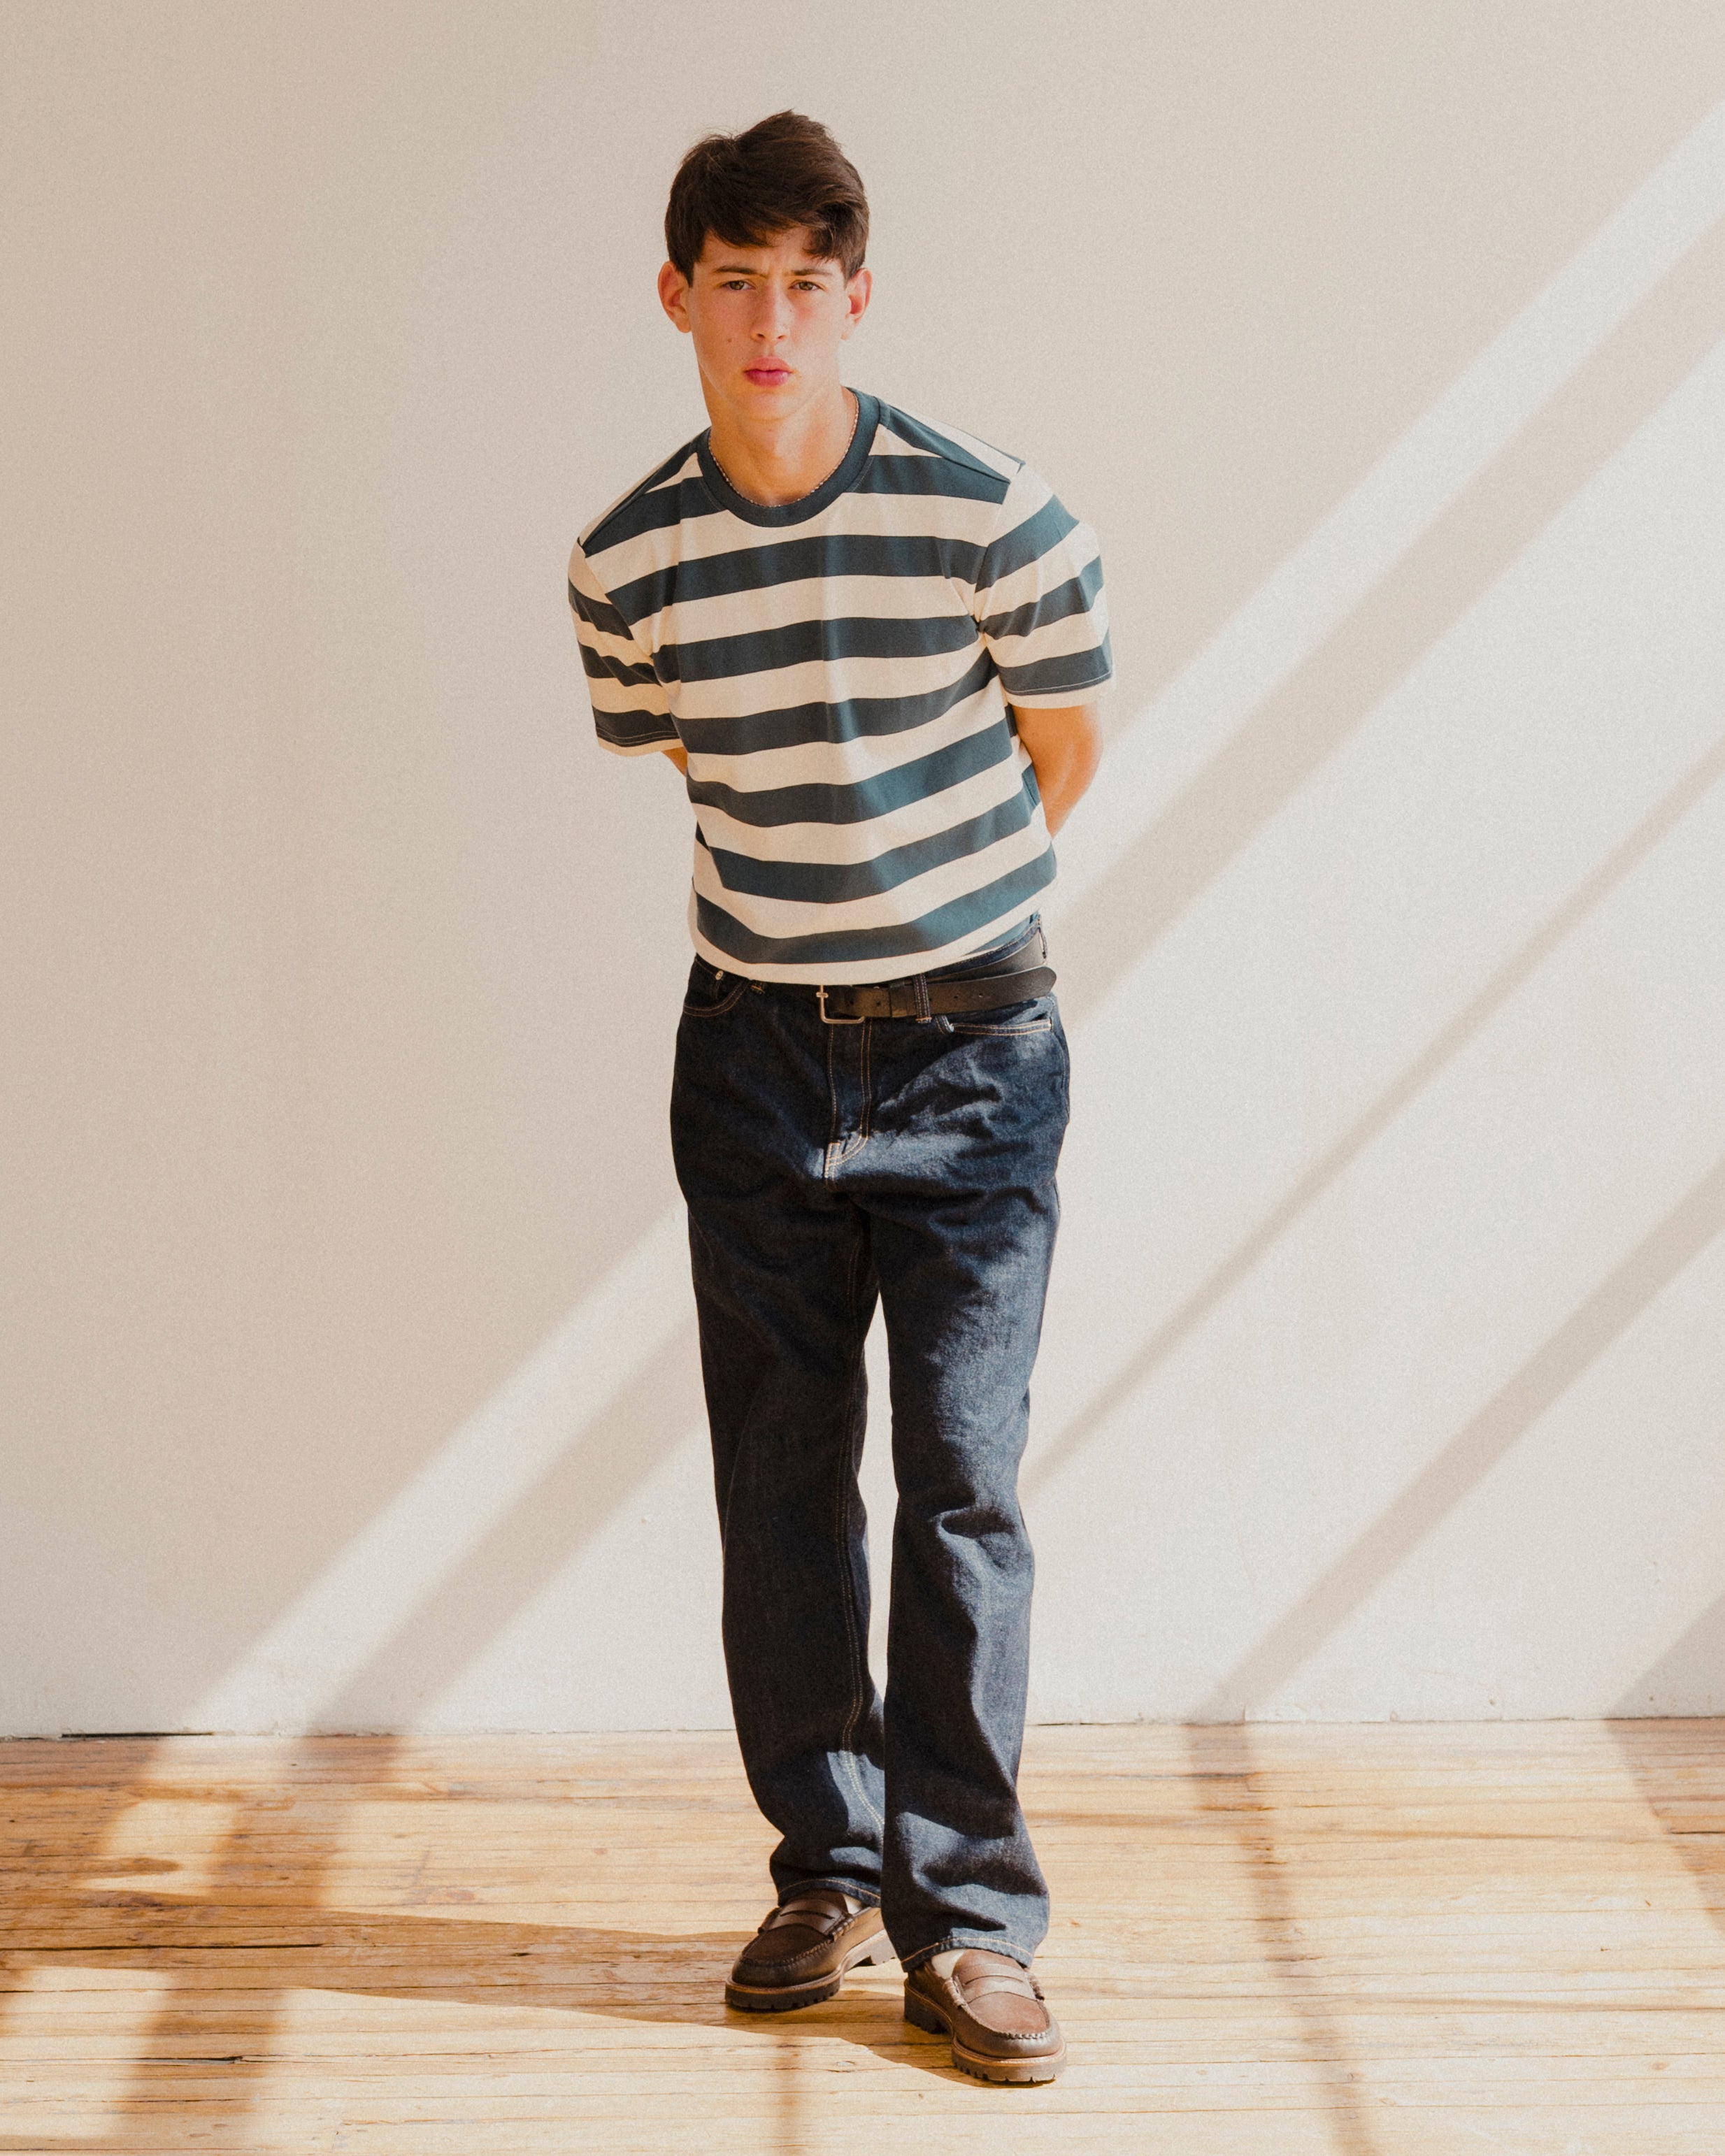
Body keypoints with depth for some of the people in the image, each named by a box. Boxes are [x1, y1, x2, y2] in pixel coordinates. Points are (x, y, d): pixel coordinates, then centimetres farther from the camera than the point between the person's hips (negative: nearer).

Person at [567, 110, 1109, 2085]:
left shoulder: (991, 517, -12)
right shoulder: (627, 565, -4)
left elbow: (1060, 754, 4)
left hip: (971, 1052, -3)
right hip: (755, 1054, 3)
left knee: (965, 1486, -4)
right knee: (778, 1485, 8)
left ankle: (968, 1920, 5)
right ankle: (826, 1868, 22)